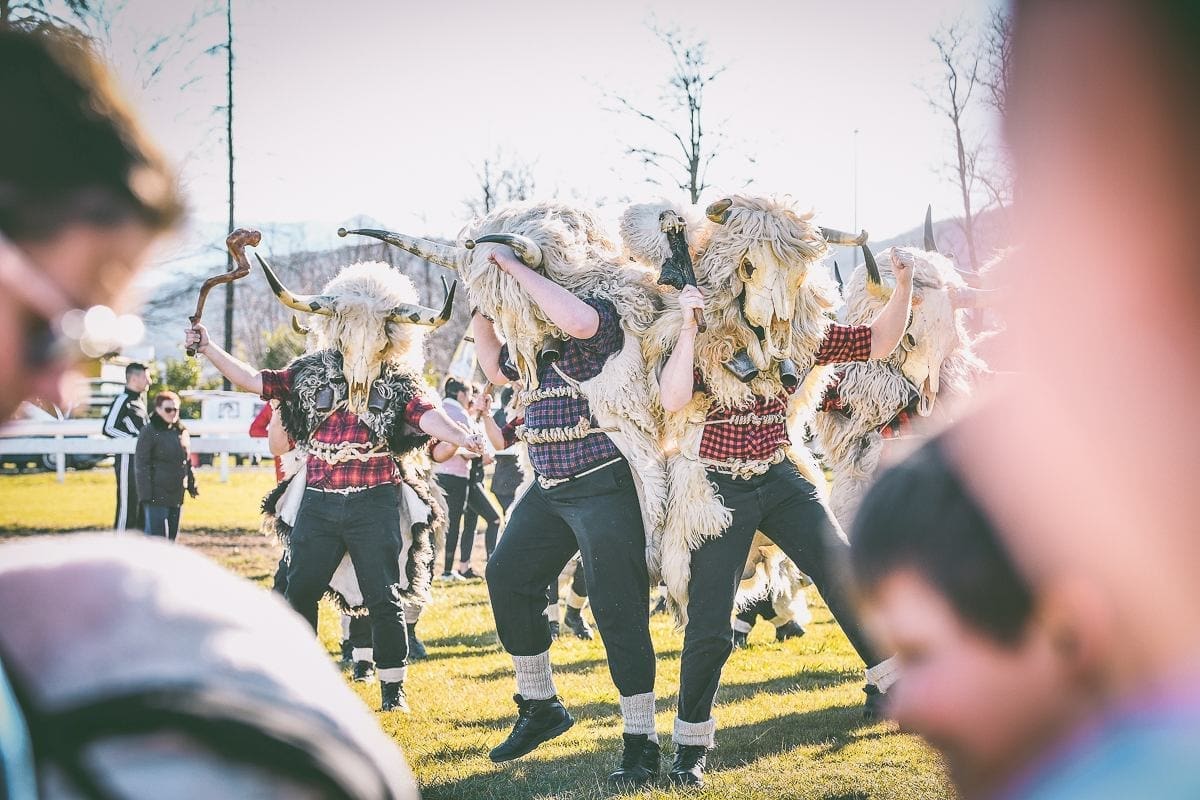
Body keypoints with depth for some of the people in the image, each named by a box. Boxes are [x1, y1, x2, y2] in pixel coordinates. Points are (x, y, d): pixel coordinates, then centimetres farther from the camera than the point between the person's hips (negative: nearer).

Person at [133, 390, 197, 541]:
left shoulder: (181, 432, 12)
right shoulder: (149, 432, -9)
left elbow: (187, 462, 21)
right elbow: (141, 465, -11)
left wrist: (192, 485, 17)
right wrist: (145, 494, -16)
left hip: (176, 495, 7)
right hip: (157, 495, -7)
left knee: (172, 535, 13)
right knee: (156, 535, -10)